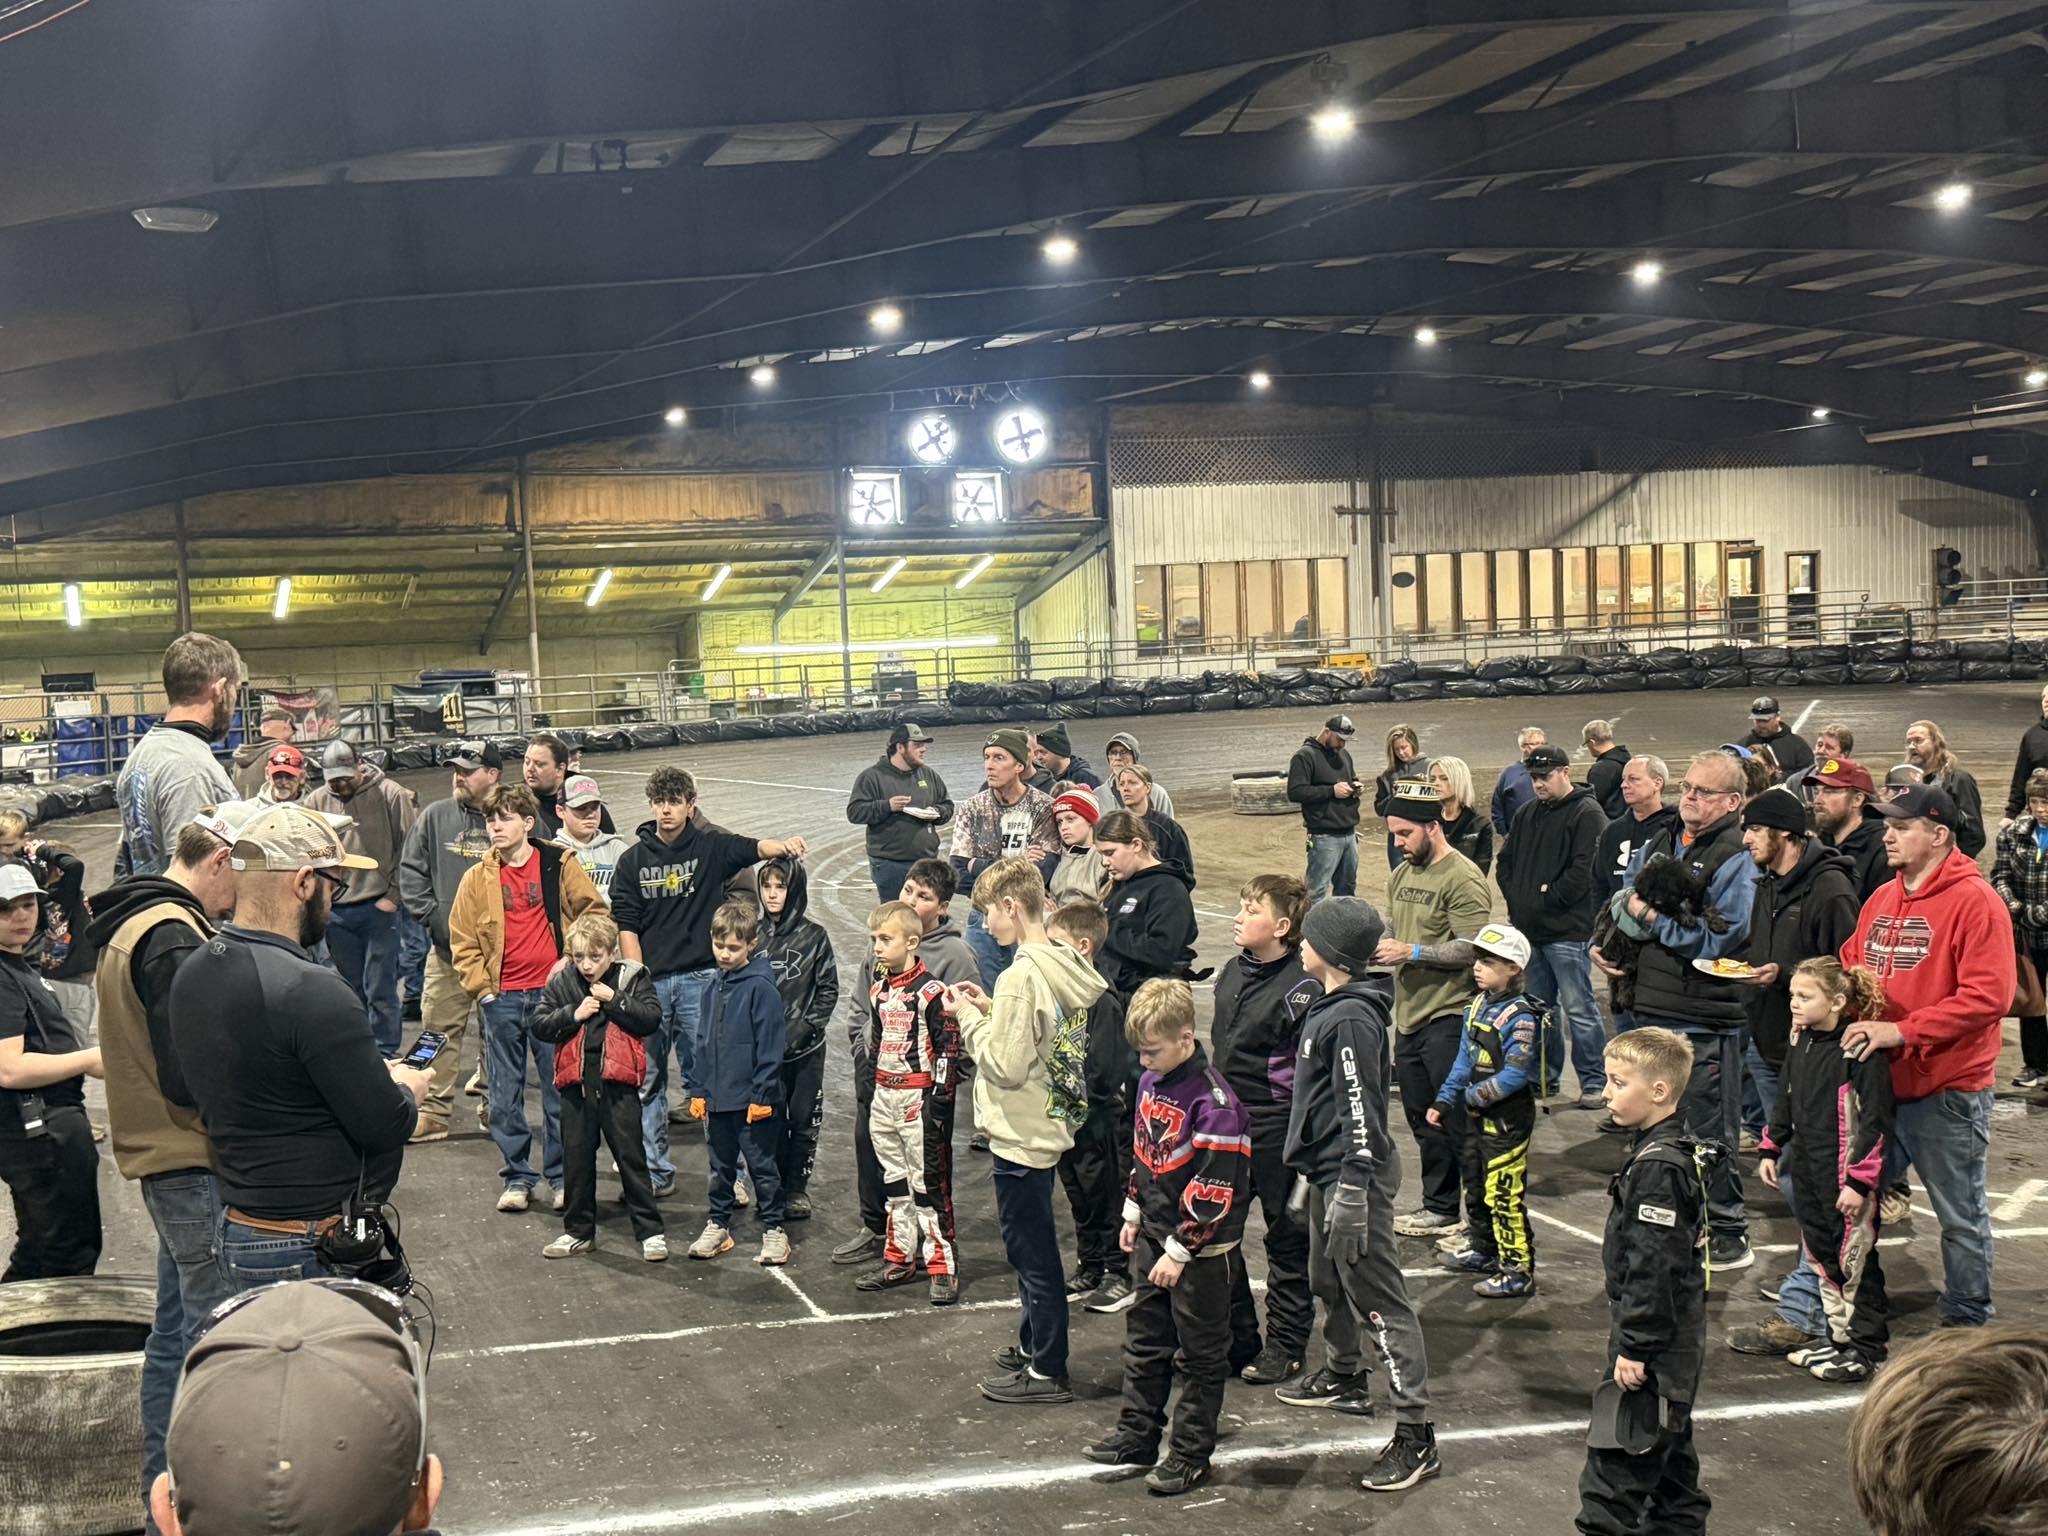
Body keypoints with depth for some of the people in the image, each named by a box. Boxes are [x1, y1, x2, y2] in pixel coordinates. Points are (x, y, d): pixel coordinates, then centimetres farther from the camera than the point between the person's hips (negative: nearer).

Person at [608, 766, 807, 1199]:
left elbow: (749, 848, -18)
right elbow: (626, 924, 5)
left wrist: (781, 845, -40)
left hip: (699, 979, -2)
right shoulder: (633, 860, 7)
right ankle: (655, 1171, 19)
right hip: (649, 980, 3)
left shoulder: (710, 847, 1)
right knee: (647, 1080, 8)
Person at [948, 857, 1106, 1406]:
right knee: (1033, 1247, 22)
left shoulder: (1021, 976, -23)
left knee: (1031, 1249, 2)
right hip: (1049, 1126, 9)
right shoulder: (1065, 966, 5)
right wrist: (991, 1010, 5)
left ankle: (1047, 1371, 12)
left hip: (1021, 1134, -9)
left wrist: (969, 1018, -13)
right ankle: (1034, 1345, 35)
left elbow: (1007, 1066, -25)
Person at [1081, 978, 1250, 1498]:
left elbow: (1215, 1190, -24)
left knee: (1200, 1355, 6)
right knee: (1144, 1341, 18)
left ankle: (1191, 1454, 16)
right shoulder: (1151, 1081, 4)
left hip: (1200, 1248, -8)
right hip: (1155, 1238, 9)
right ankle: (1137, 1434, 31)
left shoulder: (1214, 1103, -24)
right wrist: (1134, 1215, 18)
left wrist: (1180, 1251, -21)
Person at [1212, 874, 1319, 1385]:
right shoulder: (1232, 972, 6)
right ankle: (1236, 1339, 25)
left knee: (1287, 1238, 8)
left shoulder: (1301, 988, -18)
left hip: (1277, 1129, -8)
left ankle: (1285, 1346, 20)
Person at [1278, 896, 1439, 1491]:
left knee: (1378, 1300, -9)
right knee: (1329, 1281, 25)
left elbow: (1360, 1108, -23)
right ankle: (1343, 1379, 46)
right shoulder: (1330, 1007, 10)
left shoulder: (1352, 1018, -21)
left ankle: (1416, 1435, -7)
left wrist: (1354, 1190, -24)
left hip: (1354, 1175, -11)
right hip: (1330, 1172, 11)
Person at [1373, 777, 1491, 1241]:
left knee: (1455, 1121, -5)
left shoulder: (1462, 879, -14)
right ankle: (1439, 1207, 25)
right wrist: (1380, 946, 2)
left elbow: (1473, 949, -20)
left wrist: (1412, 952, -22)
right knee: (1421, 1117, 14)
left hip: (1448, 1015, -9)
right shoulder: (1404, 873, 13)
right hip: (1409, 1013, 9)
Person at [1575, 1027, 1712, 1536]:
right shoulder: (1670, 1151, 9)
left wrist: (1634, 1347, -21)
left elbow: (1652, 1266, -24)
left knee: (1618, 1451, -6)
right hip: (1674, 1334, 10)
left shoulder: (1659, 1167, -22)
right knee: (1667, 1443, 19)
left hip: (1656, 1338, -10)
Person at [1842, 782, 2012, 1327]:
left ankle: (1967, 1320, 23)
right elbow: (1850, 970, 21)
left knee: (1960, 1215, 8)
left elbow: (1987, 995, -21)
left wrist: (1903, 1029, -25)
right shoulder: (1882, 900, 10)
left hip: (1949, 1088, -7)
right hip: (1878, 1080, 7)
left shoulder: (1975, 901, -14)